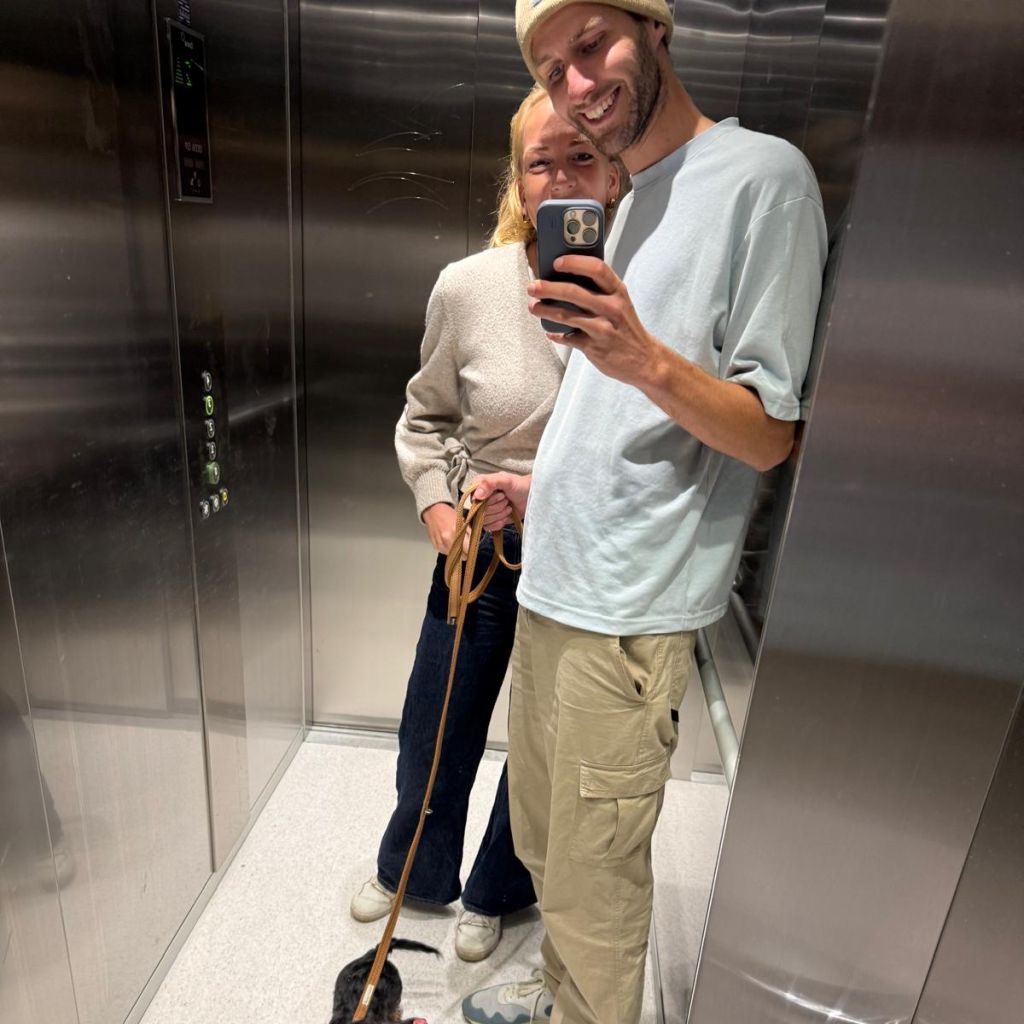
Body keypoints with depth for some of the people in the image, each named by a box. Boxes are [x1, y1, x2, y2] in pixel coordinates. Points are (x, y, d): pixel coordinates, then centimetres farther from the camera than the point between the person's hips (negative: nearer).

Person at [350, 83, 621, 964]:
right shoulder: (467, 287, -10)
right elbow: (426, 416, 5)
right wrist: (437, 504, -8)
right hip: (478, 546, 2)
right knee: (436, 730, 18)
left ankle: (495, 892, 50)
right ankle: (415, 870, 52)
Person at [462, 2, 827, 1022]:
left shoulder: (761, 173, -8)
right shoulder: (636, 202, 19)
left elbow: (771, 433, -13)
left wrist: (648, 360, -28)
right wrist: (541, 489, 14)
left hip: (627, 612, -9)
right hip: (553, 586, 9)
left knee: (594, 884, 6)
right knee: (543, 844, 24)